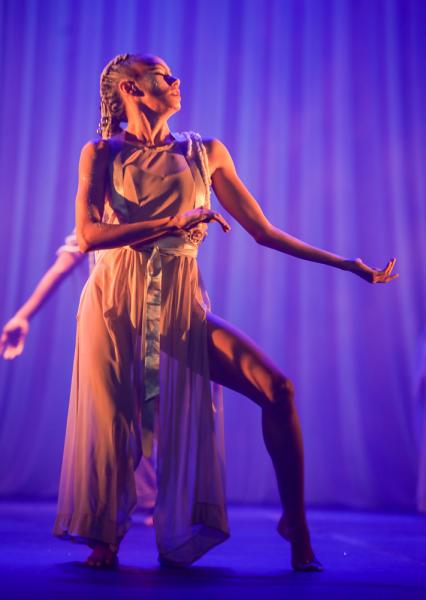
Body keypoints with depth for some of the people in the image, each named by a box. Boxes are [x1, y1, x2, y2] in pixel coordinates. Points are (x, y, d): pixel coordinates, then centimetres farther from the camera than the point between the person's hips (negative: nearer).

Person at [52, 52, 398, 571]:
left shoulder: (206, 153, 9)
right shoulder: (102, 154, 5)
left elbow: (262, 231, 8)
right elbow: (89, 235, -9)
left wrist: (347, 264, 6)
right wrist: (172, 223, -18)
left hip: (181, 305, 1)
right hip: (116, 304, -1)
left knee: (277, 388, -15)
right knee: (111, 426, -2)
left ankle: (295, 524, 2)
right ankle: (105, 539, 23)